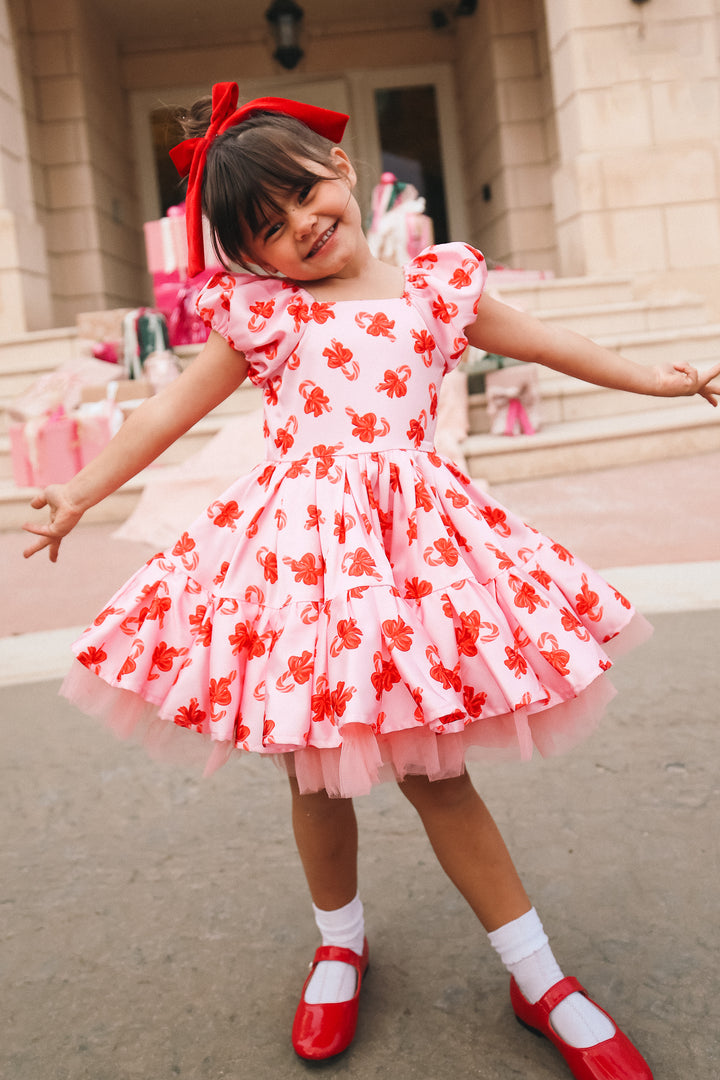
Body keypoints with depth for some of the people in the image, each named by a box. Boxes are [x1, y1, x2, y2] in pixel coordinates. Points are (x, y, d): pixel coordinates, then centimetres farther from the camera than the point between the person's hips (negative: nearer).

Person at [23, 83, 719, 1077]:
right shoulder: (262, 313, 6)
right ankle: (339, 940, 39)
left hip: (409, 542, 0)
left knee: (435, 769, 5)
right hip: (298, 541, 0)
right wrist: (80, 495, 16)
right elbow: (172, 410, 13)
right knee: (317, 773, 10)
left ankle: (539, 977, 24)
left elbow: (542, 342, 22)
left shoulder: (438, 283, 10)